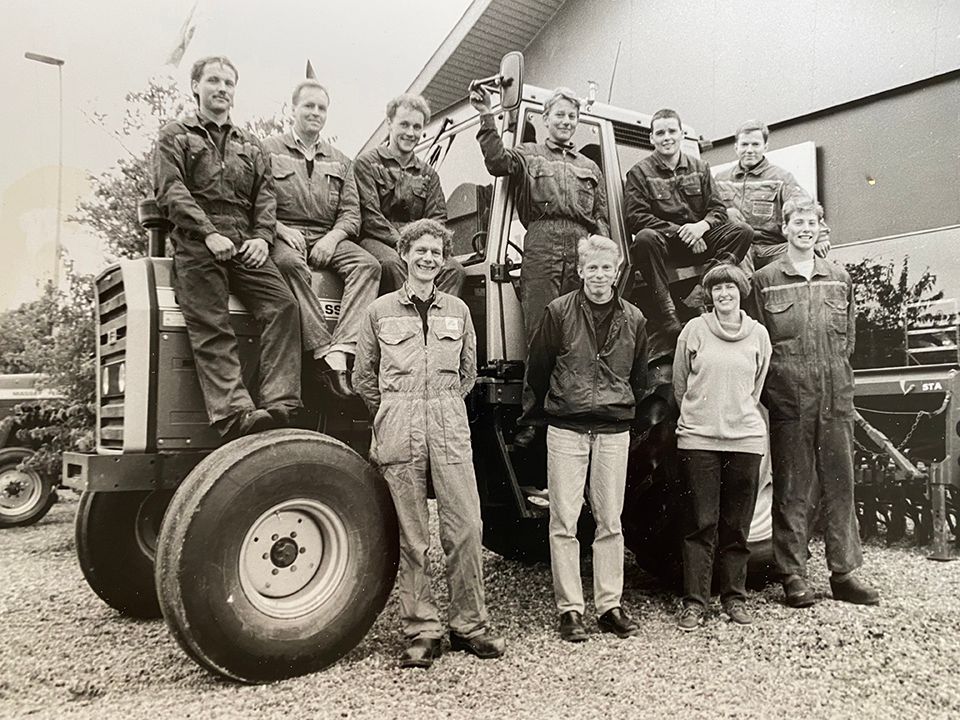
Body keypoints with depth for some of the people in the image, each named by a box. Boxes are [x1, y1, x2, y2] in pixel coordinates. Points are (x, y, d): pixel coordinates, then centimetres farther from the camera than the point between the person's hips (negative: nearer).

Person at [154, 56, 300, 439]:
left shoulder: (249, 145, 27)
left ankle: (280, 405, -26)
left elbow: (265, 196, 16)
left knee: (283, 305, -20)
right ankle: (234, 414, -27)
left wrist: (262, 237, -3)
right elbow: (171, 192, 1)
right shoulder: (174, 135, 16)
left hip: (245, 245, 3)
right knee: (211, 328, -17)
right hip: (196, 246, -3)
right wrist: (209, 234, -13)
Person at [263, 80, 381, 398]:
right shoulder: (268, 150, 12)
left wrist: (333, 237, -8)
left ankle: (341, 350, -40)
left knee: (368, 264, -26)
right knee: (290, 262, -39)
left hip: (327, 238, 3)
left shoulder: (340, 161, 23)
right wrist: (280, 229, -16)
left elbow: (351, 212, 12)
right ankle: (323, 350, -41)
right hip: (284, 236, -3)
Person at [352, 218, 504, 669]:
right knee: (412, 537, 3)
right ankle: (421, 632, 13)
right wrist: (394, 413, 8)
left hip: (450, 428, 2)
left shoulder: (457, 311, 12)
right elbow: (363, 377, 11)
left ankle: (468, 626, 13)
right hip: (399, 430, -1)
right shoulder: (381, 310, 7)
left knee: (465, 528, -2)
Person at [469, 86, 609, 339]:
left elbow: (601, 218, 22)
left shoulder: (590, 167, 29)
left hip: (582, 251, 3)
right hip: (541, 249, -3)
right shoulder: (529, 154, 19)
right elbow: (498, 161, -3)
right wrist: (487, 116, -10)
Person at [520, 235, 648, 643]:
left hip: (614, 431, 3)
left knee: (610, 522, 8)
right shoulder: (559, 312, -2)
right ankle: (570, 609, 10)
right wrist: (535, 414, 10)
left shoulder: (633, 320, 7)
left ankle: (609, 606, 19)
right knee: (564, 522, 0)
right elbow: (537, 368, 5)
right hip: (565, 429, -2)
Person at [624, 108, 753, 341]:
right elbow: (634, 218, -10)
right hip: (664, 241, -4)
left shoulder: (700, 167, 15)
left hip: (698, 241, 4)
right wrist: (679, 231, -17)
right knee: (645, 238, -38)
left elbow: (718, 209, 11)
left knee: (743, 231, -17)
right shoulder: (640, 172, 2)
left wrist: (702, 226, -14)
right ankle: (666, 313, -37)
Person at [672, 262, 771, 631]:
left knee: (737, 525, 9)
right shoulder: (694, 330, 0)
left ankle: (735, 597, 22)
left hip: (745, 438, 2)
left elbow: (756, 388, 17)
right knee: (702, 524, 0)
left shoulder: (758, 334, 6)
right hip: (697, 438, -2)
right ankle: (694, 601, 8)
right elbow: (679, 384, 9)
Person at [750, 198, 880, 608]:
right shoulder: (765, 281, 3)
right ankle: (793, 577, 11)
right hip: (789, 402, -3)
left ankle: (844, 572, 19)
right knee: (791, 490, 2)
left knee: (840, 485, 8)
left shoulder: (839, 279, 14)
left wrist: (839, 381, 7)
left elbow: (848, 339, 16)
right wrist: (773, 391, -4)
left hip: (836, 399, 4)